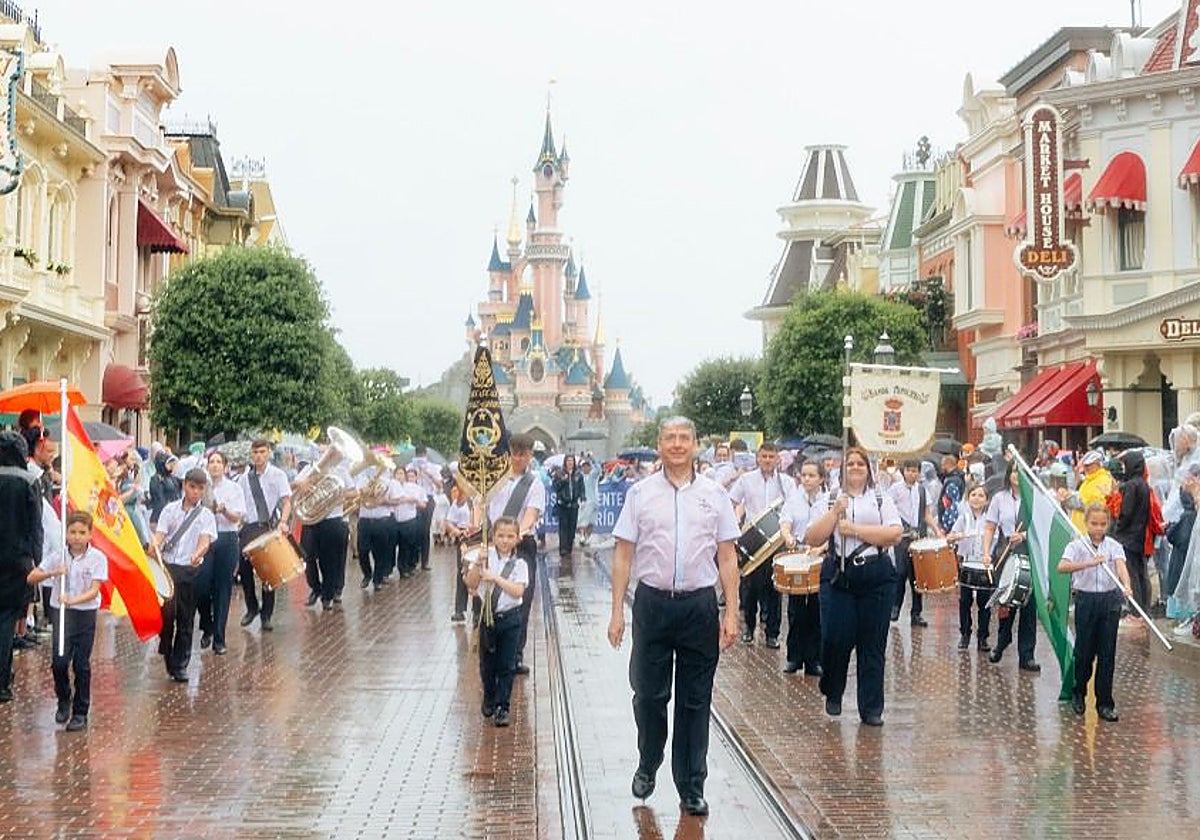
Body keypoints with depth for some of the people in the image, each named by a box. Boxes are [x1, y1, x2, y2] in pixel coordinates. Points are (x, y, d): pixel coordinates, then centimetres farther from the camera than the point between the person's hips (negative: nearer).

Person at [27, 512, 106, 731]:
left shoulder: (97, 558, -8)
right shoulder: (57, 556, -1)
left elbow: (94, 590, -15)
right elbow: (31, 578, -4)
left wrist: (73, 600, -32)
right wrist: (53, 573, -22)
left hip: (86, 614, -2)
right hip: (61, 613, 2)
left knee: (81, 664, 1)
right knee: (59, 661, -7)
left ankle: (80, 712, 12)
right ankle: (64, 701, 19)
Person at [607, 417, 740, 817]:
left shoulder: (714, 495, 5)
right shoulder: (640, 493, 3)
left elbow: (727, 557, 6)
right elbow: (624, 555, 3)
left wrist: (731, 612, -1)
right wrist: (617, 611, -2)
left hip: (700, 604, 1)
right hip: (653, 602, 0)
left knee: (695, 701, 6)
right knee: (649, 694, 5)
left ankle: (692, 788, 15)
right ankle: (647, 767, 29)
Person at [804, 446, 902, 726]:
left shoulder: (882, 501, 11)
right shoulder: (827, 502, 11)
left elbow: (894, 534, -5)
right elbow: (812, 538, 0)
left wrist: (855, 529, -10)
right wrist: (835, 512, -10)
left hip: (877, 577, 0)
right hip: (839, 576, 0)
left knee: (873, 643, 1)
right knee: (835, 639, -5)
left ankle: (871, 708, 9)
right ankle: (832, 695, 21)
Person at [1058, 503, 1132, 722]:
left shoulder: (1114, 546, 1)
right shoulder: (1077, 545, -3)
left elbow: (1121, 566, -17)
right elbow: (1062, 566, -21)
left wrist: (1126, 587, -37)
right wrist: (1089, 563, -34)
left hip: (1110, 600, 1)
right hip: (1085, 599, -1)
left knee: (1107, 653, 2)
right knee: (1084, 651, 7)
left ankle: (1105, 703, 9)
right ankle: (1079, 693, 30)